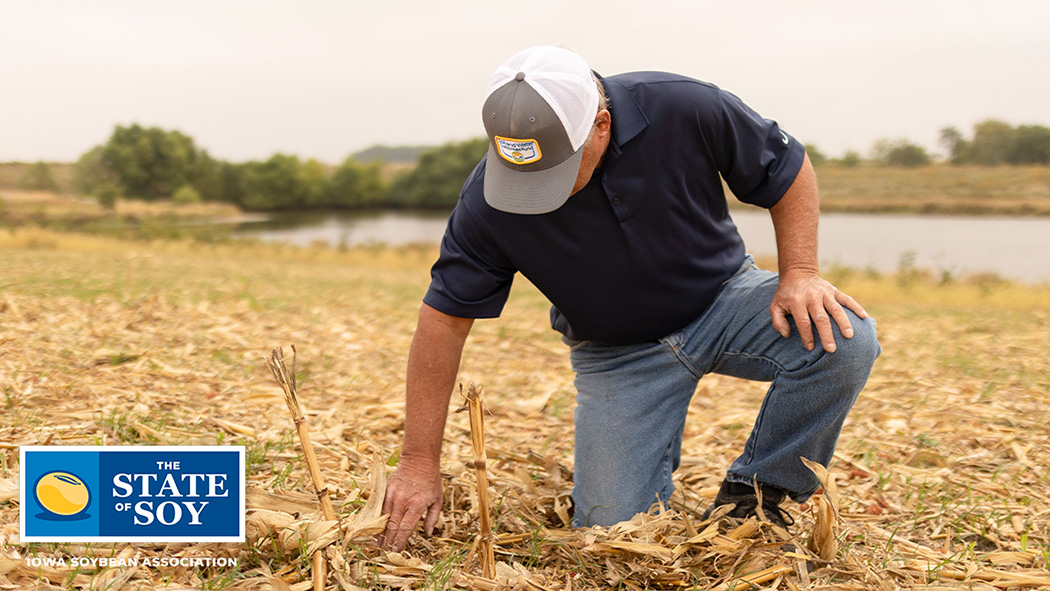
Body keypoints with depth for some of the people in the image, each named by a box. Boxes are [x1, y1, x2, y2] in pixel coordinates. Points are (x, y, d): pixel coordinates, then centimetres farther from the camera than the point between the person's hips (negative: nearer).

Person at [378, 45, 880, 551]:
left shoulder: (684, 111, -25)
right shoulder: (487, 202, -23)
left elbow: (788, 171, -8)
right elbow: (444, 319, -16)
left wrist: (799, 272, -22)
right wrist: (419, 463, -15)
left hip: (721, 299, 1)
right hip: (617, 353, 0)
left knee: (844, 339, -27)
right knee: (614, 524, -11)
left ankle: (752, 497, -5)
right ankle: (653, 451, 24)